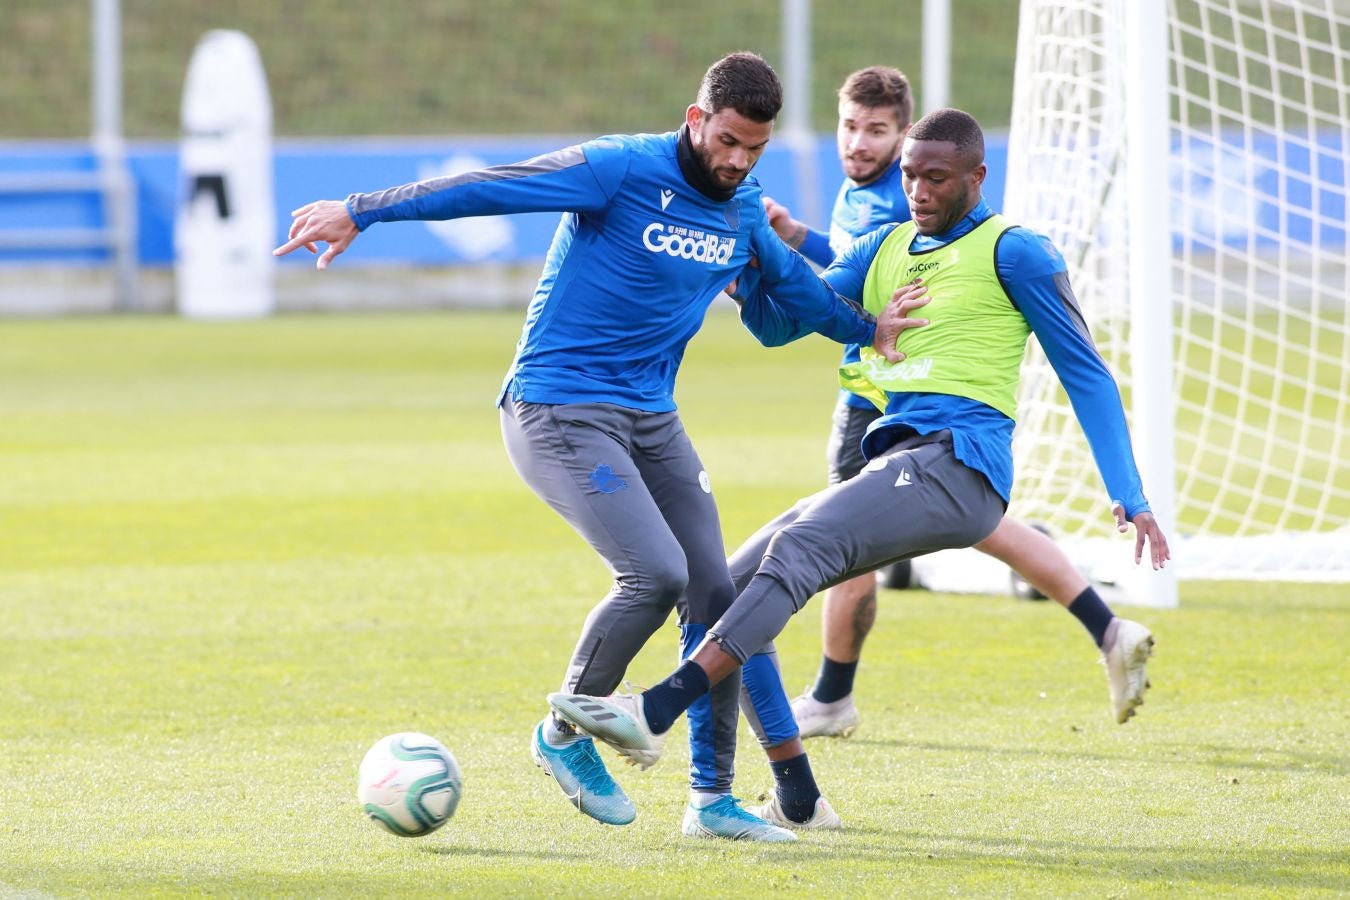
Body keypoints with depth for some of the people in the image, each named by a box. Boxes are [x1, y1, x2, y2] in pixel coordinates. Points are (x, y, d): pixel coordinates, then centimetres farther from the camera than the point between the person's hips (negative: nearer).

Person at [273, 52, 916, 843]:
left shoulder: (745, 212, 8)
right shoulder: (623, 171, -15)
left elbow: (791, 280, 30)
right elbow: (490, 188, -20)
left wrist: (866, 329, 45)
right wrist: (361, 213, -25)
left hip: (652, 420, 7)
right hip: (560, 412, -7)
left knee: (714, 594, 0)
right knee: (656, 573, -22)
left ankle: (712, 799, 11)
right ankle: (565, 736, 1)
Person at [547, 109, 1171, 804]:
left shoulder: (1014, 253, 2)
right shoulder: (883, 249, 22)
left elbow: (1086, 375, 2)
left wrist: (1130, 499, -3)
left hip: (958, 465, -8)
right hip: (894, 468, 8)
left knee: (796, 548, -28)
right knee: (734, 586, -1)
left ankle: (655, 714, -42)